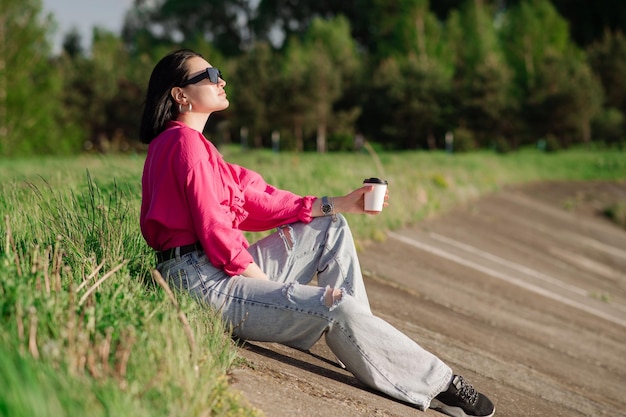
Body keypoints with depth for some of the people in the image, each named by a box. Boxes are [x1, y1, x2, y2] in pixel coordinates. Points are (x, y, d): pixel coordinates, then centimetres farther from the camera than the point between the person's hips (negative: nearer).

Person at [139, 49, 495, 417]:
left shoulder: (185, 143, 18)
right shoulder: (187, 142, -13)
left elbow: (256, 201, 12)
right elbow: (215, 230, -19)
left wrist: (336, 205, 9)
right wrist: (272, 286, -13)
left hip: (220, 268, 11)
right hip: (204, 282, -11)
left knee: (330, 228, 13)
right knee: (338, 307, -22)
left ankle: (362, 342, 1)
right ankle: (439, 385, -10)